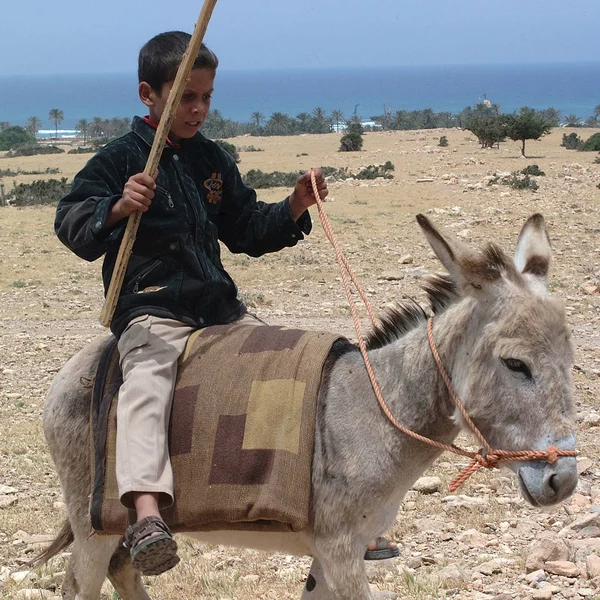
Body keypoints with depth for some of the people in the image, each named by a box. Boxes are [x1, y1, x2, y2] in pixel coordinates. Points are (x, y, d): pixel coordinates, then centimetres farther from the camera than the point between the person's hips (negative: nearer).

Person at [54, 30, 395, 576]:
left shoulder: (213, 161, 17)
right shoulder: (120, 159, -1)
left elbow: (248, 232, 22)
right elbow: (71, 225, -12)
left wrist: (294, 208, 4)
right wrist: (119, 207, -31)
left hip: (221, 308, 7)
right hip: (151, 312, -7)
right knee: (148, 383, -33)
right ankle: (147, 512, -52)